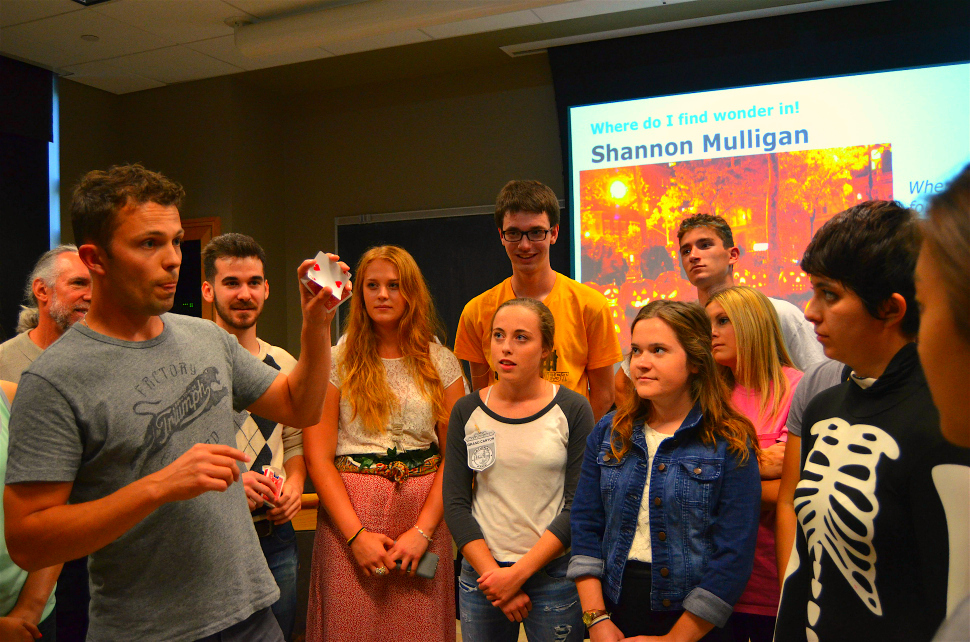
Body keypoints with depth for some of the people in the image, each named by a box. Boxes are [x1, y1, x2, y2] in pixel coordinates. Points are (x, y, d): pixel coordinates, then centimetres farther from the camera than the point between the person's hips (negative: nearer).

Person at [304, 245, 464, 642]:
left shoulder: (441, 363, 6)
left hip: (424, 513, 2)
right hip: (349, 515, -1)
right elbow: (318, 458, -3)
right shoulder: (337, 361, 1)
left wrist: (423, 531, -8)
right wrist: (356, 534, -10)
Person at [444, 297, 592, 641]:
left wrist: (519, 573, -13)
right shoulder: (467, 412, 1)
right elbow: (455, 503, -1)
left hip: (554, 572, -2)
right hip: (481, 572, 2)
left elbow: (578, 506, -9)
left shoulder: (573, 410, -5)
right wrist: (492, 574, -10)